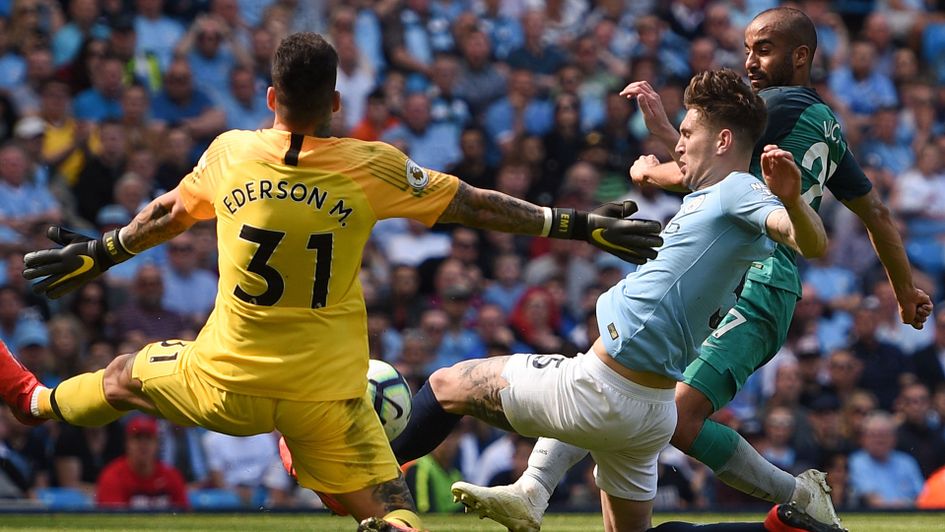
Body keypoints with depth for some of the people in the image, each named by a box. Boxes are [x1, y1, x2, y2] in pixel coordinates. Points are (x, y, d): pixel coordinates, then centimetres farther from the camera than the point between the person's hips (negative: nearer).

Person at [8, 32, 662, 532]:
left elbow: (168, 214, 14)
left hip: (225, 383, 2)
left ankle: (34, 402, 56)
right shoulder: (370, 168, -10)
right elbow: (474, 206, -4)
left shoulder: (232, 153, -4)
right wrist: (580, 225, 5)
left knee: (128, 376, 31)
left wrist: (99, 253, 33)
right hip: (327, 398, -2)